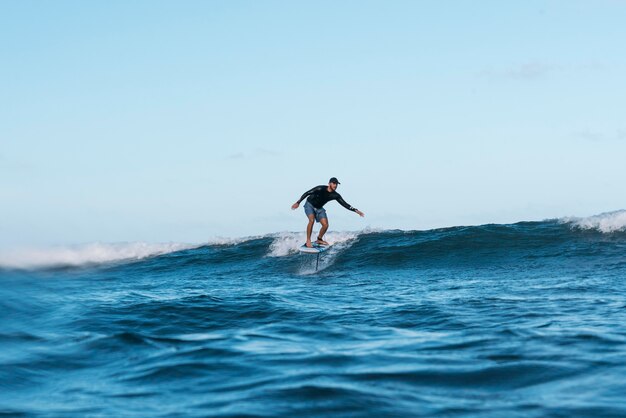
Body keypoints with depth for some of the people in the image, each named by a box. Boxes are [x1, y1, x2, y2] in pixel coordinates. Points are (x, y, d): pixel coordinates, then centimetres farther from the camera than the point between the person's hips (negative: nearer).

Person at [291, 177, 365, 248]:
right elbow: (307, 193, -21)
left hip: (319, 208, 5)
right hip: (309, 205, -5)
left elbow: (345, 204, -7)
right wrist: (298, 203, -24)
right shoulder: (320, 189, -26)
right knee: (312, 220, -31)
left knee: (325, 225, -7)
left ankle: (319, 240, 18)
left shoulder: (335, 195, -12)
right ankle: (308, 241, -24)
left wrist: (355, 210, -15)